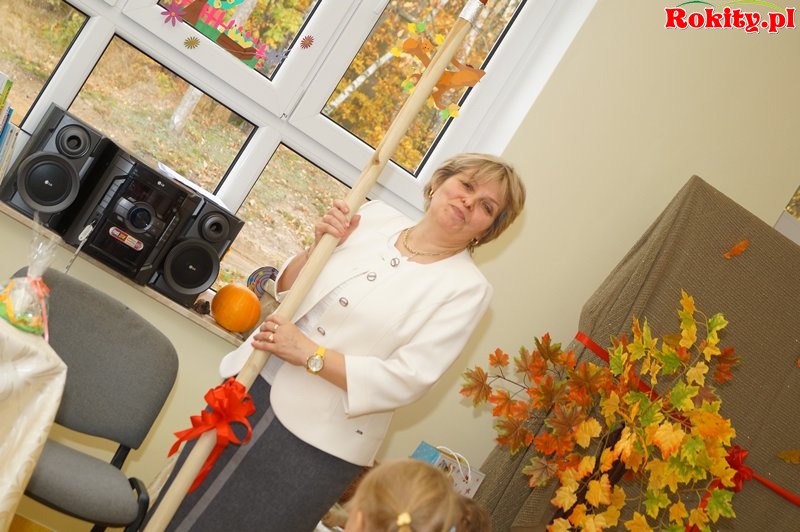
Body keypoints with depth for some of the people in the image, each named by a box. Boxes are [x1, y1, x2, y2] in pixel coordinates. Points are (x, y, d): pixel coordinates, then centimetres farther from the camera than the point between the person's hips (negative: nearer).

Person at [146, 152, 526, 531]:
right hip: (252, 387, 5)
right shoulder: (376, 216, 3)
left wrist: (310, 354, -19)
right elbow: (286, 289, 10)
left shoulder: (467, 288, -10)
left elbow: (406, 381, -18)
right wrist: (317, 246, -9)